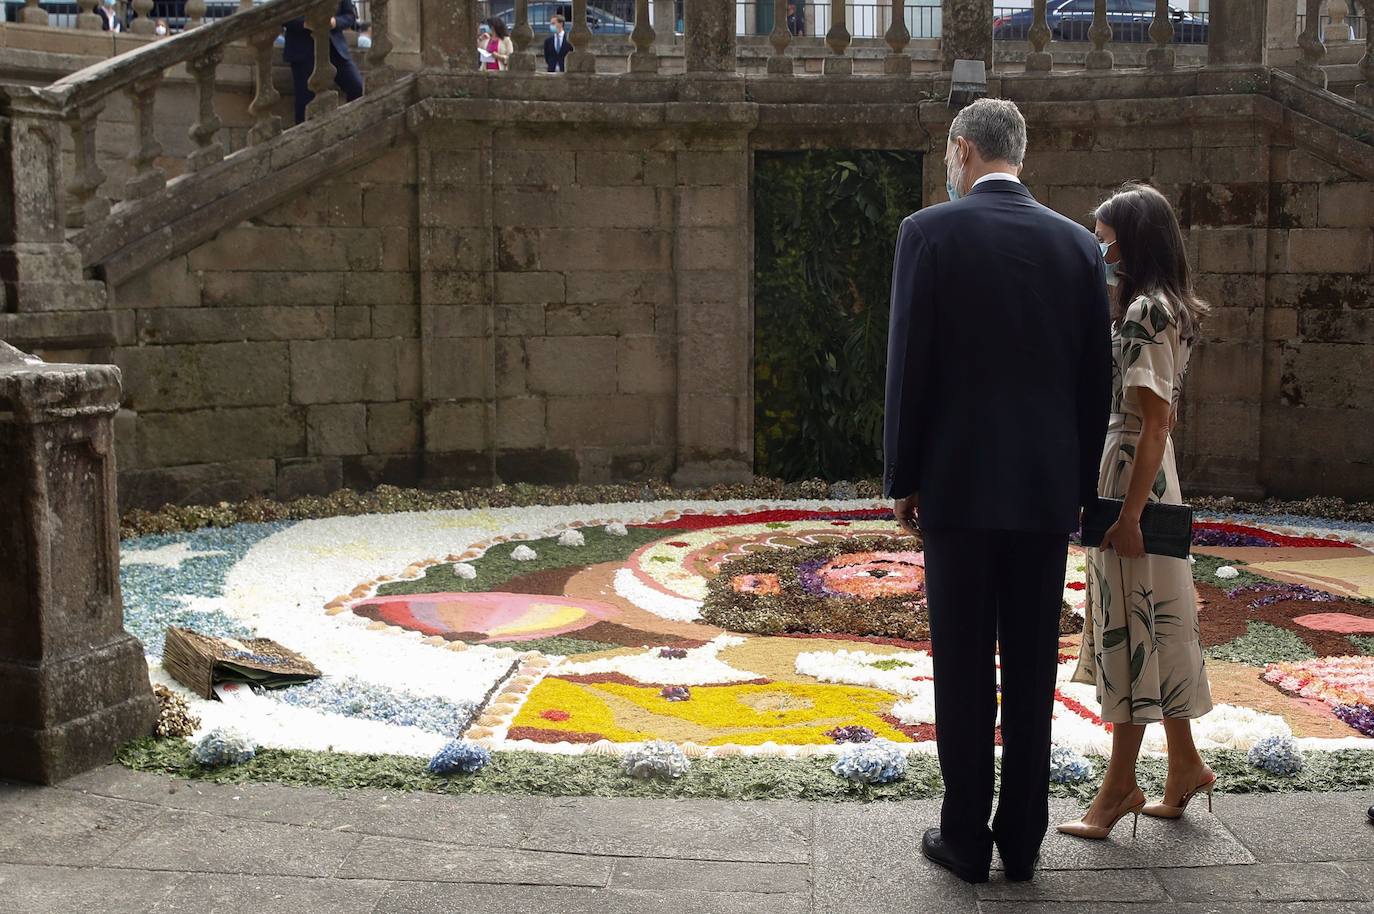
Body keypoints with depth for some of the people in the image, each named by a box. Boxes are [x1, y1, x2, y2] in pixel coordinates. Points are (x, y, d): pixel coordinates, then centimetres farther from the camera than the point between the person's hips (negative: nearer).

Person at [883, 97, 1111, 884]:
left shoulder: (930, 231, -6)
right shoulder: (1078, 243, 6)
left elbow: (908, 365, -8)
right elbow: (1096, 378, 7)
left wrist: (902, 479, 1)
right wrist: (1082, 487, 15)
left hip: (958, 483, -3)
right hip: (1047, 489, 4)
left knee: (964, 669, 4)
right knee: (1032, 670, 10)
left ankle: (966, 838, 12)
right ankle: (1022, 839, 18)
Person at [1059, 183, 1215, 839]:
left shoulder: (1145, 311, -15)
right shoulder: (1163, 307, 14)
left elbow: (1156, 420, -20)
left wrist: (1129, 512, -21)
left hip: (1132, 472, -10)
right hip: (1140, 474, 10)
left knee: (1133, 624, -2)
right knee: (1152, 620, 15)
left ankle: (1120, 788, 8)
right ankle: (1184, 768, 25)